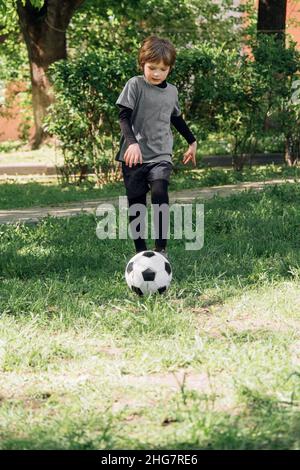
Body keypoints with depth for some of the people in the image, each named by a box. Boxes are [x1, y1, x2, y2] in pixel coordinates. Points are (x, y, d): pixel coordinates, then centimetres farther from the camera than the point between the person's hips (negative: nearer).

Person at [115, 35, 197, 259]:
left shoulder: (172, 91, 12)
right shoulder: (135, 85, -3)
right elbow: (124, 116, -9)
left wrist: (192, 141, 37)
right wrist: (132, 142, -24)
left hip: (161, 156, 2)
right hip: (135, 156, -2)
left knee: (159, 194, -22)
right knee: (136, 205, 1)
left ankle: (161, 249, -20)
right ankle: (140, 252, 14)